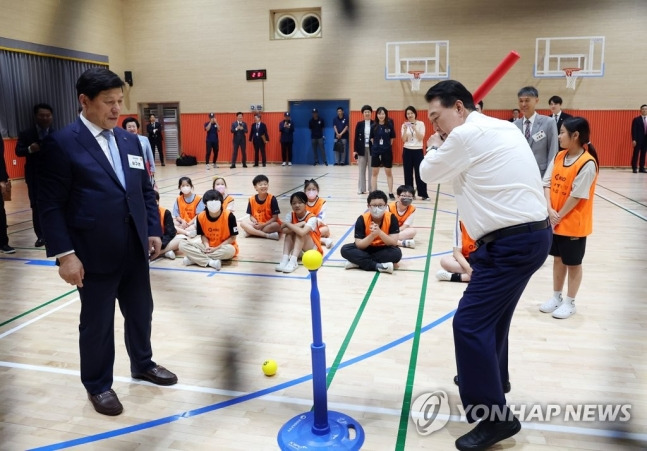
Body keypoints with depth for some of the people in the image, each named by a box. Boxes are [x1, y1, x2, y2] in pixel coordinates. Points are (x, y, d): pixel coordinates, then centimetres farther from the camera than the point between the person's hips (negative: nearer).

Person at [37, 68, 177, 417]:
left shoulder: (130, 140, 9)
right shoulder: (61, 144, -10)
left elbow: (146, 191, 14)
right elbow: (51, 205, -12)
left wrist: (153, 230, 8)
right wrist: (64, 254, -16)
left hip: (135, 249, 6)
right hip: (95, 254, -5)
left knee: (140, 312, 19)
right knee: (97, 323, 10)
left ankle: (142, 364, 42)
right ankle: (97, 385, 31)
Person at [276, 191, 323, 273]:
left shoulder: (312, 218, -22)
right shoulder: (290, 215, -8)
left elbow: (302, 232, -41)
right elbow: (283, 230, -26)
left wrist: (287, 224, -28)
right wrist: (300, 224, -30)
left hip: (312, 248, -4)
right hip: (296, 246, 4)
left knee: (300, 232, -29)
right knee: (290, 231, -22)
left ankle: (293, 261, -39)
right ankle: (285, 259, -33)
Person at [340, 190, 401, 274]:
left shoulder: (391, 218, -17)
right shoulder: (362, 219, -18)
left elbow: (394, 243, -21)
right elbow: (359, 245, -20)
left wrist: (380, 233, -36)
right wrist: (372, 235, -36)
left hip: (384, 249, 0)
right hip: (366, 248, 1)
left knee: (397, 253, -32)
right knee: (345, 249, -23)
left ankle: (358, 262, -24)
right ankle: (378, 266, -31)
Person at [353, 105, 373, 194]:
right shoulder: (359, 124, 5)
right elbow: (356, 137, 4)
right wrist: (355, 150, 0)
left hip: (372, 149, -1)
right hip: (362, 149, 2)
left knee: (371, 170, 3)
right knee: (362, 170, 6)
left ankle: (372, 188, 9)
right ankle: (361, 189, 12)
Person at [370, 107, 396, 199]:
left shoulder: (389, 125, -5)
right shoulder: (374, 126, -2)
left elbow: (392, 139, 3)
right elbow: (372, 139, 7)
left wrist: (387, 146, 7)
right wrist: (377, 146, 8)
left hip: (387, 151, -1)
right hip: (375, 151, 1)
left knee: (389, 173, 8)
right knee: (374, 173, 7)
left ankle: (390, 193, 15)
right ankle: (373, 193, 14)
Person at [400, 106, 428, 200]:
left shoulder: (421, 124, -1)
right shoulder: (404, 125, 4)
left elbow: (421, 138, -9)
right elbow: (403, 140, -3)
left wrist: (415, 129, -22)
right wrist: (405, 130, -18)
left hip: (418, 151, -2)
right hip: (407, 151, 2)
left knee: (419, 172, -4)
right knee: (408, 173, 3)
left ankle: (423, 194, 2)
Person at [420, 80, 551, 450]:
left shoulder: (467, 134, -12)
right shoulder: (502, 128, 16)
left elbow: (429, 174, 1)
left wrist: (435, 147, 19)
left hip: (512, 241, -10)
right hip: (532, 233, 10)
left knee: (470, 322, -9)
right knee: (493, 310, 24)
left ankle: (496, 417, -2)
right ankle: (492, 376, 42)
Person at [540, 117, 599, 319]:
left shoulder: (587, 163, -19)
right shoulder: (559, 157, 3)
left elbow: (577, 195, -19)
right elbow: (547, 183, 0)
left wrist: (560, 216, -13)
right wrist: (550, 210, -11)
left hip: (573, 223, -6)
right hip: (555, 222, 7)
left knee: (573, 263, 8)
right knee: (558, 259, 17)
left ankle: (569, 302, 21)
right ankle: (556, 297, 31)